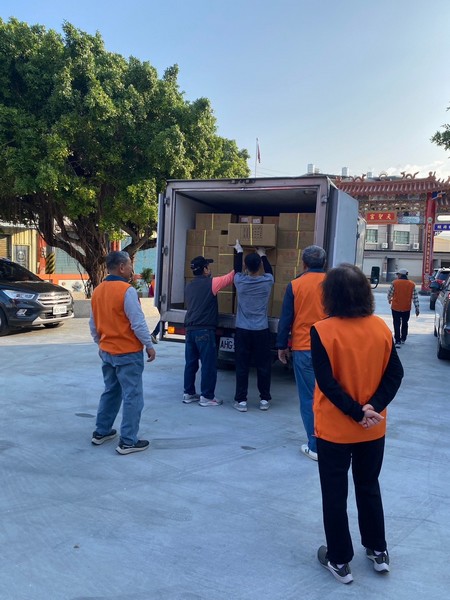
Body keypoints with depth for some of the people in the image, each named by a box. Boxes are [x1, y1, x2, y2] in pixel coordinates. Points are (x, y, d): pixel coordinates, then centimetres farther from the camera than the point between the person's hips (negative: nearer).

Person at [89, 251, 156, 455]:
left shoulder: (97, 291, 6)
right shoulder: (126, 290, -19)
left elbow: (93, 324, 14)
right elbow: (138, 323, -19)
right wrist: (149, 346, -9)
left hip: (107, 351, 8)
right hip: (128, 353, -8)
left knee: (110, 392, 21)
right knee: (132, 396, 0)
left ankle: (101, 432, 29)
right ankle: (128, 442, 3)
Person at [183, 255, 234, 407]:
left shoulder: (189, 286, 13)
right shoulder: (210, 283, -7)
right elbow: (230, 277, 0)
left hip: (190, 329, 7)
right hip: (205, 330, -7)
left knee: (191, 363, 13)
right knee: (208, 364, 1)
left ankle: (188, 394, 19)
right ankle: (207, 397, 5)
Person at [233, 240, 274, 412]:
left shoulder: (240, 281, -5)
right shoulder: (267, 282, -5)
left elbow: (237, 269, 18)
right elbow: (269, 270, 19)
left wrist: (239, 252, 33)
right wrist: (262, 255, 34)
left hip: (242, 330, 0)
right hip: (261, 331, 0)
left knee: (242, 366, 5)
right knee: (263, 366, 10)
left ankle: (241, 400, 8)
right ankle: (264, 399, 18)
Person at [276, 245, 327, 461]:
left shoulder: (295, 286, -4)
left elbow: (285, 319, -2)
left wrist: (282, 346, 8)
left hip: (303, 350, -2)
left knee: (308, 398, 6)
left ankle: (315, 447, 9)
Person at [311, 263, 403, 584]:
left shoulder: (322, 331, -18)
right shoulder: (381, 327, -5)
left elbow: (327, 383, -21)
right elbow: (395, 373, -6)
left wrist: (357, 412, -15)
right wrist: (373, 408, -12)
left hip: (335, 429, -4)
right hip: (373, 430, 4)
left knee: (335, 494, 12)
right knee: (369, 487, 23)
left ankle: (339, 560, 26)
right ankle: (378, 551, 37)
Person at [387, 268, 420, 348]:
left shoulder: (395, 283, -10)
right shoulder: (412, 284, -2)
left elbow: (389, 293, 0)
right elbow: (415, 297, -3)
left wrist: (389, 299, 22)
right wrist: (417, 308, 1)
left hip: (396, 307, -3)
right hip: (406, 308, 3)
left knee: (397, 324, 1)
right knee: (404, 324, 20)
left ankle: (398, 341, -7)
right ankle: (403, 339, 31)